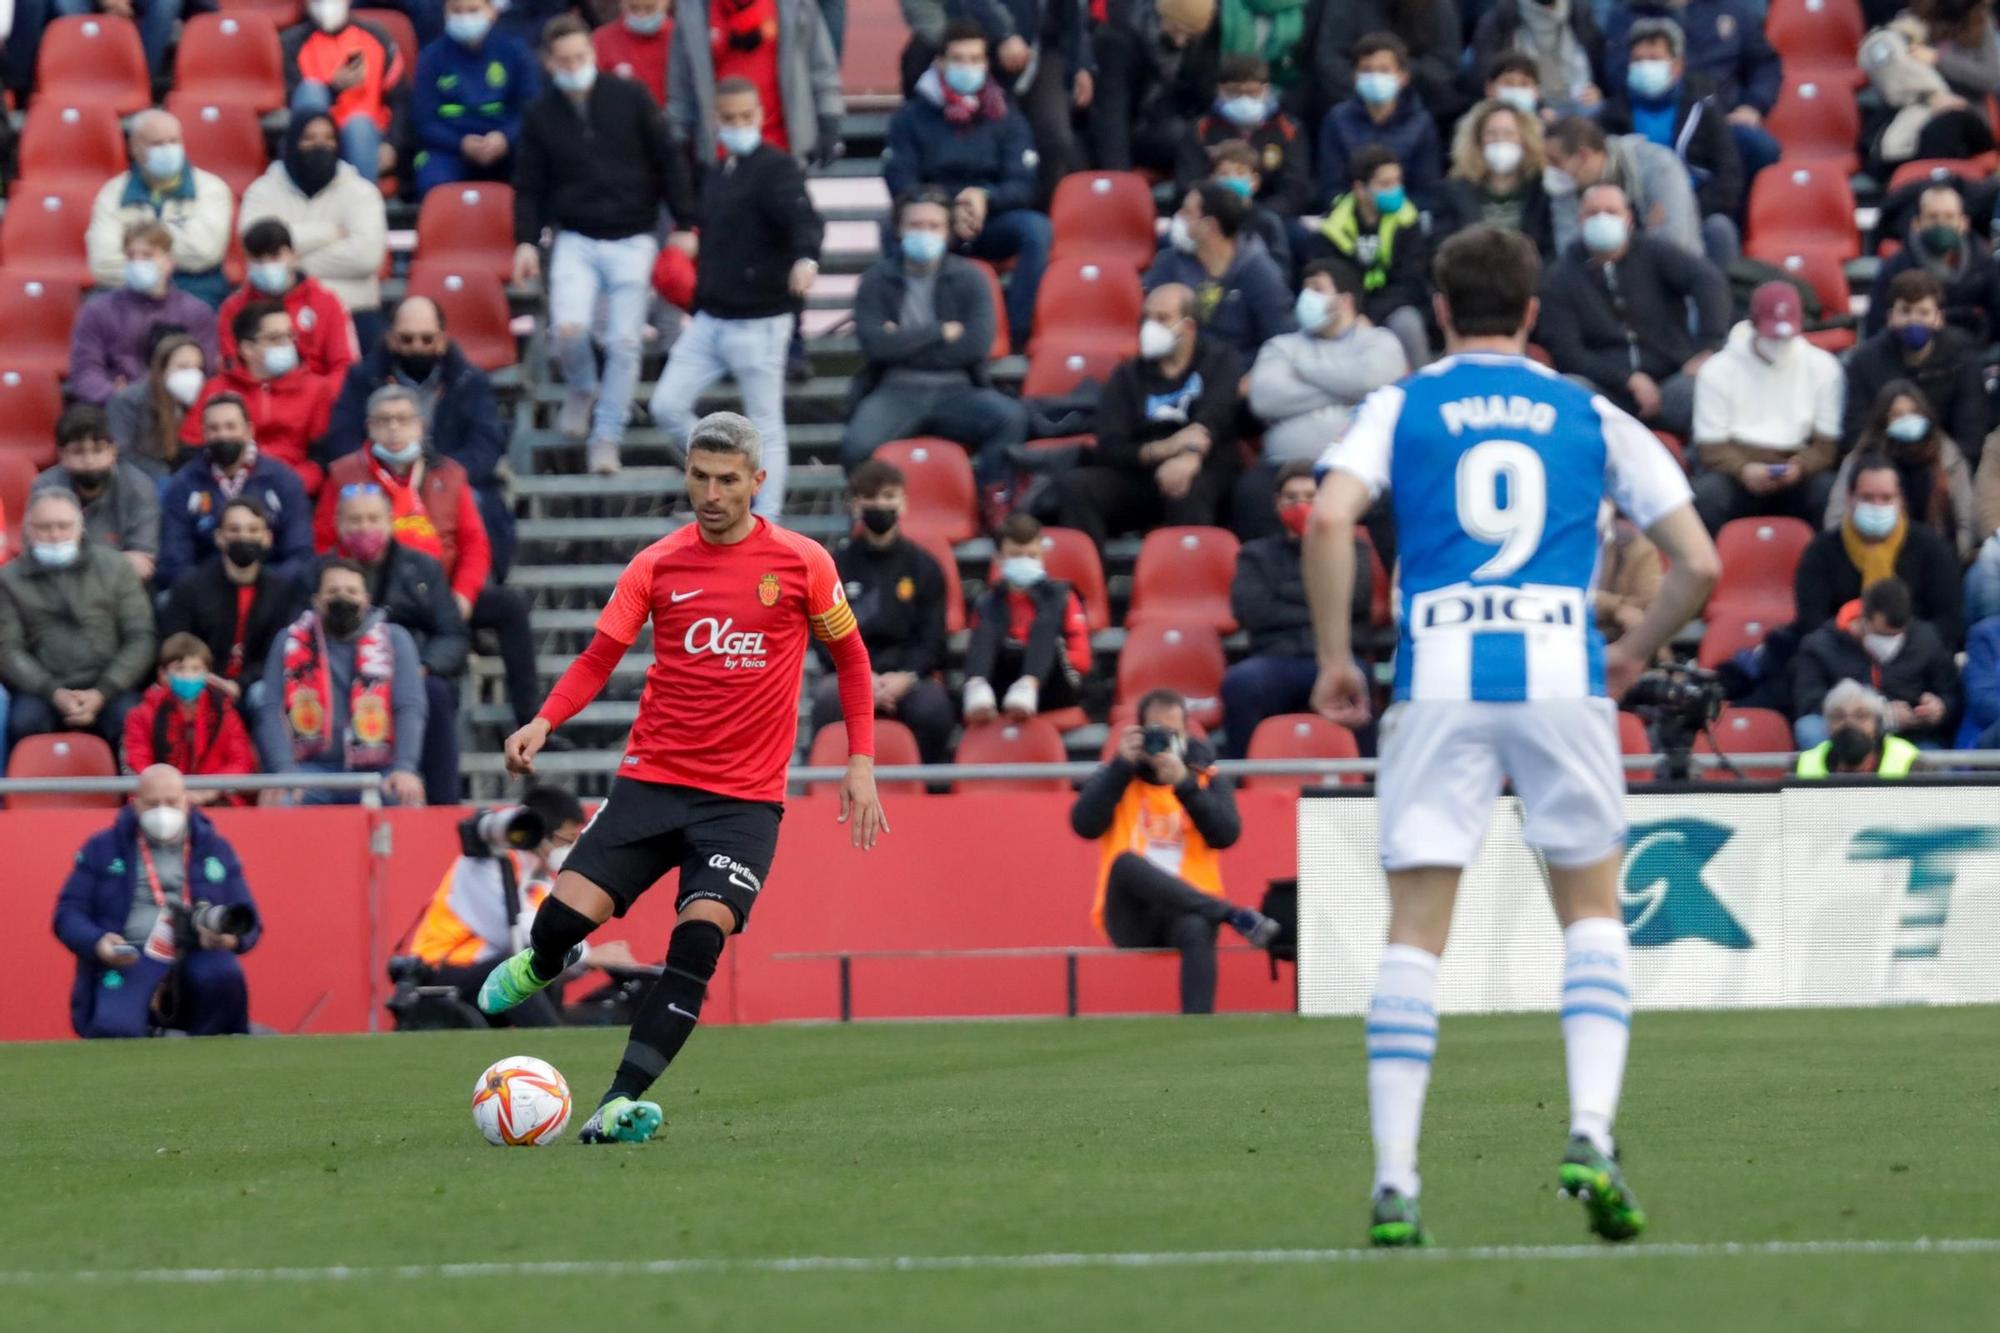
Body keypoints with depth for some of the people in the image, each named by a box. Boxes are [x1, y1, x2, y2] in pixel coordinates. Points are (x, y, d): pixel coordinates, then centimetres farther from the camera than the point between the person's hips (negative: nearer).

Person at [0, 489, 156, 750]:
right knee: (25, 723, -32)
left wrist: (102, 692, -9)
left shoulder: (115, 567, 10)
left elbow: (140, 638, 5)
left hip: (108, 689, 0)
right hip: (43, 690, 0)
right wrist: (54, 693, -14)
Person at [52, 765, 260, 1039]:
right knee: (115, 1029, -32)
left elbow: (248, 924, 14)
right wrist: (97, 943, -13)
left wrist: (231, 938, -11)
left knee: (223, 974, -34)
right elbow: (68, 913, 9)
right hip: (128, 963, -1)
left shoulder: (215, 850, 16)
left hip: (196, 957, 1)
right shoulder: (103, 850, 13)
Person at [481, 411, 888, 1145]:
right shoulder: (657, 565, 2)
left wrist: (861, 762, 4)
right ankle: (538, 967, 29)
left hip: (745, 799, -1)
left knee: (700, 936, -21)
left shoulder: (803, 564, -1)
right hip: (653, 780, 2)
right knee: (566, 915, -10)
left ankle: (621, 1101, -22)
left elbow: (851, 657, 10)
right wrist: (544, 721, -15)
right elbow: (600, 656, 3)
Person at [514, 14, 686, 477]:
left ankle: (607, 438, 7)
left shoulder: (629, 98, -1)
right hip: (576, 241, 0)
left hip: (632, 240, 0)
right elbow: (529, 186, 8)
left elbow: (667, 161, 3)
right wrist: (526, 240, -5)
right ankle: (581, 390, 14)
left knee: (625, 343, -4)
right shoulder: (539, 115, 3)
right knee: (569, 329, -18)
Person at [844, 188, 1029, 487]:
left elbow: (977, 344, -7)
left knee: (1012, 417, -30)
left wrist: (905, 344, -5)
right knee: (856, 445, -33)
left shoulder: (969, 278, 8)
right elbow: (875, 345, -9)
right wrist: (941, 332, -6)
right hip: (896, 392, -1)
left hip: (956, 392, 1)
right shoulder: (876, 281, 7)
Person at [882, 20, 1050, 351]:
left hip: (991, 222, 2)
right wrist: (948, 211, -22)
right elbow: (900, 181, -4)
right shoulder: (912, 117, 6)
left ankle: (1016, 336, -27)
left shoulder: (1006, 119, 10)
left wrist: (986, 198, -23)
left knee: (1037, 229, -30)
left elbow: (1023, 186, 0)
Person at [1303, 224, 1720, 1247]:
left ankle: (1394, 1183, -4)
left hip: (1439, 673, 0)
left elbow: (1328, 518, -7)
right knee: (1593, 911, 14)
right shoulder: (1589, 416, 15)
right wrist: (1635, 654, 26)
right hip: (1560, 665, 0)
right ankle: (1591, 1135, -5)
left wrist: (1334, 657, 1)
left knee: (1415, 932, 3)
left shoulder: (1400, 407, 12)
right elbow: (1698, 561, 11)